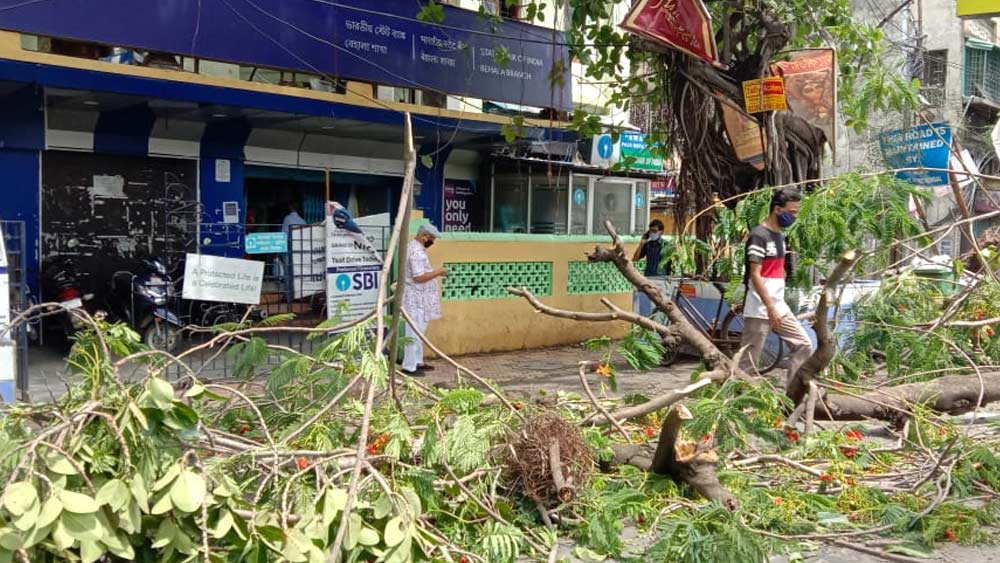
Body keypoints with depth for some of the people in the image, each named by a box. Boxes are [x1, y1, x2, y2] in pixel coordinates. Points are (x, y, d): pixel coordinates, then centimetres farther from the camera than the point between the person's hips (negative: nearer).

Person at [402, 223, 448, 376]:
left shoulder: (416, 248, 13)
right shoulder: (417, 251, -21)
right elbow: (419, 277, -25)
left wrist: (435, 272, 13)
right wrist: (437, 272, -15)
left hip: (420, 298, 11)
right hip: (417, 299, -11)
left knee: (419, 332, 17)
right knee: (415, 333, -5)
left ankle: (417, 362, 26)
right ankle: (409, 366, -1)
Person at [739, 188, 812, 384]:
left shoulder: (779, 235, 15)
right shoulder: (759, 236, -13)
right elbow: (755, 275, -18)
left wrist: (777, 307, 18)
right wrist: (770, 307, -22)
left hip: (780, 307, 9)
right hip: (759, 310, -9)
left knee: (804, 345, 5)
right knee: (749, 360, -4)